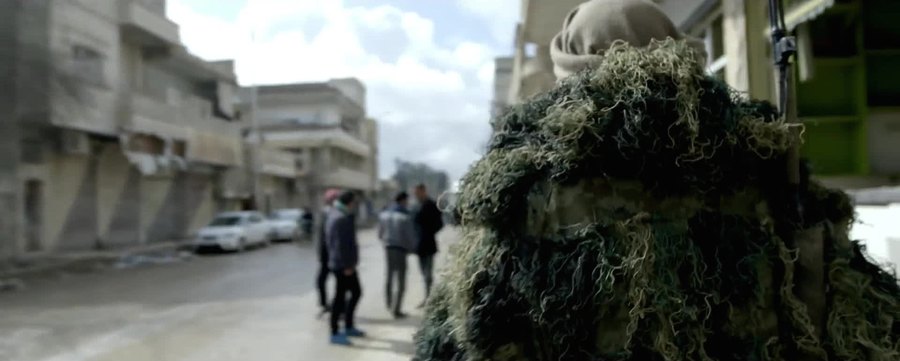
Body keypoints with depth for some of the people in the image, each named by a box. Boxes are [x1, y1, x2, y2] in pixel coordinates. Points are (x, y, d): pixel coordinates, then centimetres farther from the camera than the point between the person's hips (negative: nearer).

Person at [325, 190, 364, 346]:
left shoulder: (336, 214, 15)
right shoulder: (341, 218, -19)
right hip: (343, 265, -10)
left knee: (356, 292, 17)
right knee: (340, 296, -3)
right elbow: (340, 244, -24)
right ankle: (335, 333, 5)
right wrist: (346, 265, -21)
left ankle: (349, 327, 26)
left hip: (345, 264, 10)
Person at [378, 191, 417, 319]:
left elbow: (380, 234, 9)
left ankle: (389, 305, 32)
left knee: (390, 277, 20)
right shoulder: (405, 217, -16)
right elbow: (410, 235, -12)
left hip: (388, 248, 6)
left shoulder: (383, 214, 2)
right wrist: (412, 247, 6)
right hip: (401, 249, -6)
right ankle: (396, 310, 1)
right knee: (401, 281, 2)